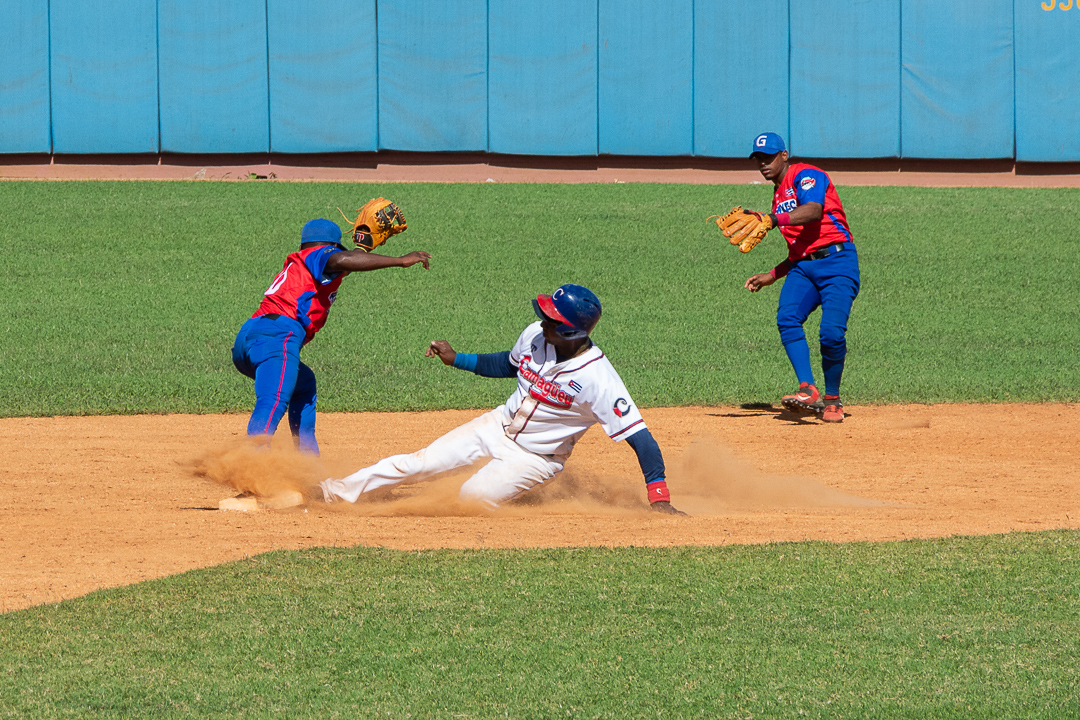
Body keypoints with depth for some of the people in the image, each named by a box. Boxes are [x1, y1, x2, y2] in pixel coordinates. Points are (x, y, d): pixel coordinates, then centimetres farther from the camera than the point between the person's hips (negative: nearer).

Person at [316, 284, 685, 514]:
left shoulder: (597, 379, -32)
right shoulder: (535, 336, -12)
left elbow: (640, 437, -31)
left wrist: (659, 498, -37)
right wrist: (458, 359, 8)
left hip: (535, 457, -5)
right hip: (499, 425, 6)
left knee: (471, 498, -23)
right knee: (421, 461, 0)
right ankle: (343, 489, 12)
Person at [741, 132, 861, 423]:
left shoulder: (806, 175, -2)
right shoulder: (779, 196, 24)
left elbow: (813, 211, -25)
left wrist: (774, 219, -40)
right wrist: (771, 276, 17)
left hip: (837, 260, -7)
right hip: (803, 267, 7)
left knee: (832, 332, -19)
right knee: (787, 318, -21)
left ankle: (832, 399, -1)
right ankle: (808, 391, -27)